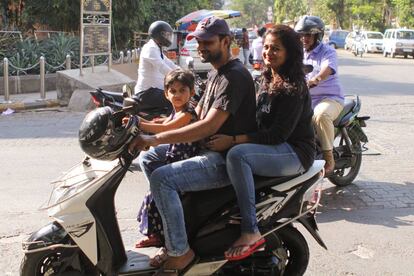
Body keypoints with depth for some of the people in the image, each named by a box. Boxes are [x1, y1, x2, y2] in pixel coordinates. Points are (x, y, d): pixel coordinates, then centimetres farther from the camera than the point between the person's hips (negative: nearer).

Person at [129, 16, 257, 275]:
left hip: (227, 160, -10)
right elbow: (196, 118, 16)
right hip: (208, 148, 10)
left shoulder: (235, 76, -18)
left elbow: (209, 126, -28)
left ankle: (180, 252, -13)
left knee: (162, 178, -24)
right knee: (149, 158, 9)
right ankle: (162, 229, 15)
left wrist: (156, 139, -31)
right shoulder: (214, 74, 15)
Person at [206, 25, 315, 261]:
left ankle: (251, 232, -28)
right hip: (271, 146, 10)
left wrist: (233, 140, -26)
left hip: (295, 152, -9)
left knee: (237, 155, -32)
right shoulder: (268, 79, 11)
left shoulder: (294, 87, -17)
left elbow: (279, 133, -23)